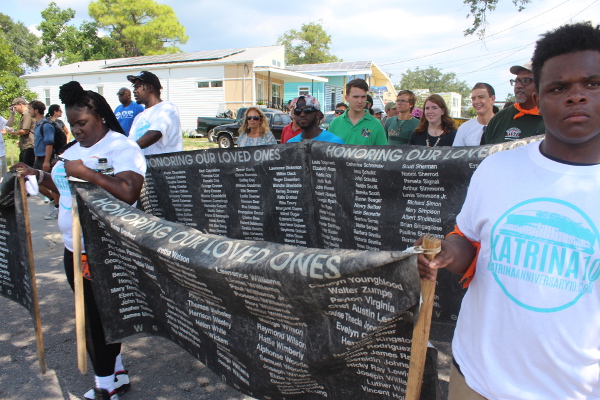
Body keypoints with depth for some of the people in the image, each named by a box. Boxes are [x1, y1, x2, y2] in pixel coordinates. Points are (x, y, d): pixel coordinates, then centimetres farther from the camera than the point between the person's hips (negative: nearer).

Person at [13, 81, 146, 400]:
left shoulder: (122, 148, -13)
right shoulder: (73, 149, 14)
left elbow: (129, 193, -27)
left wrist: (87, 173, -26)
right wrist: (36, 175, 13)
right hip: (75, 249, 8)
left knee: (99, 318, 2)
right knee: (93, 317, 15)